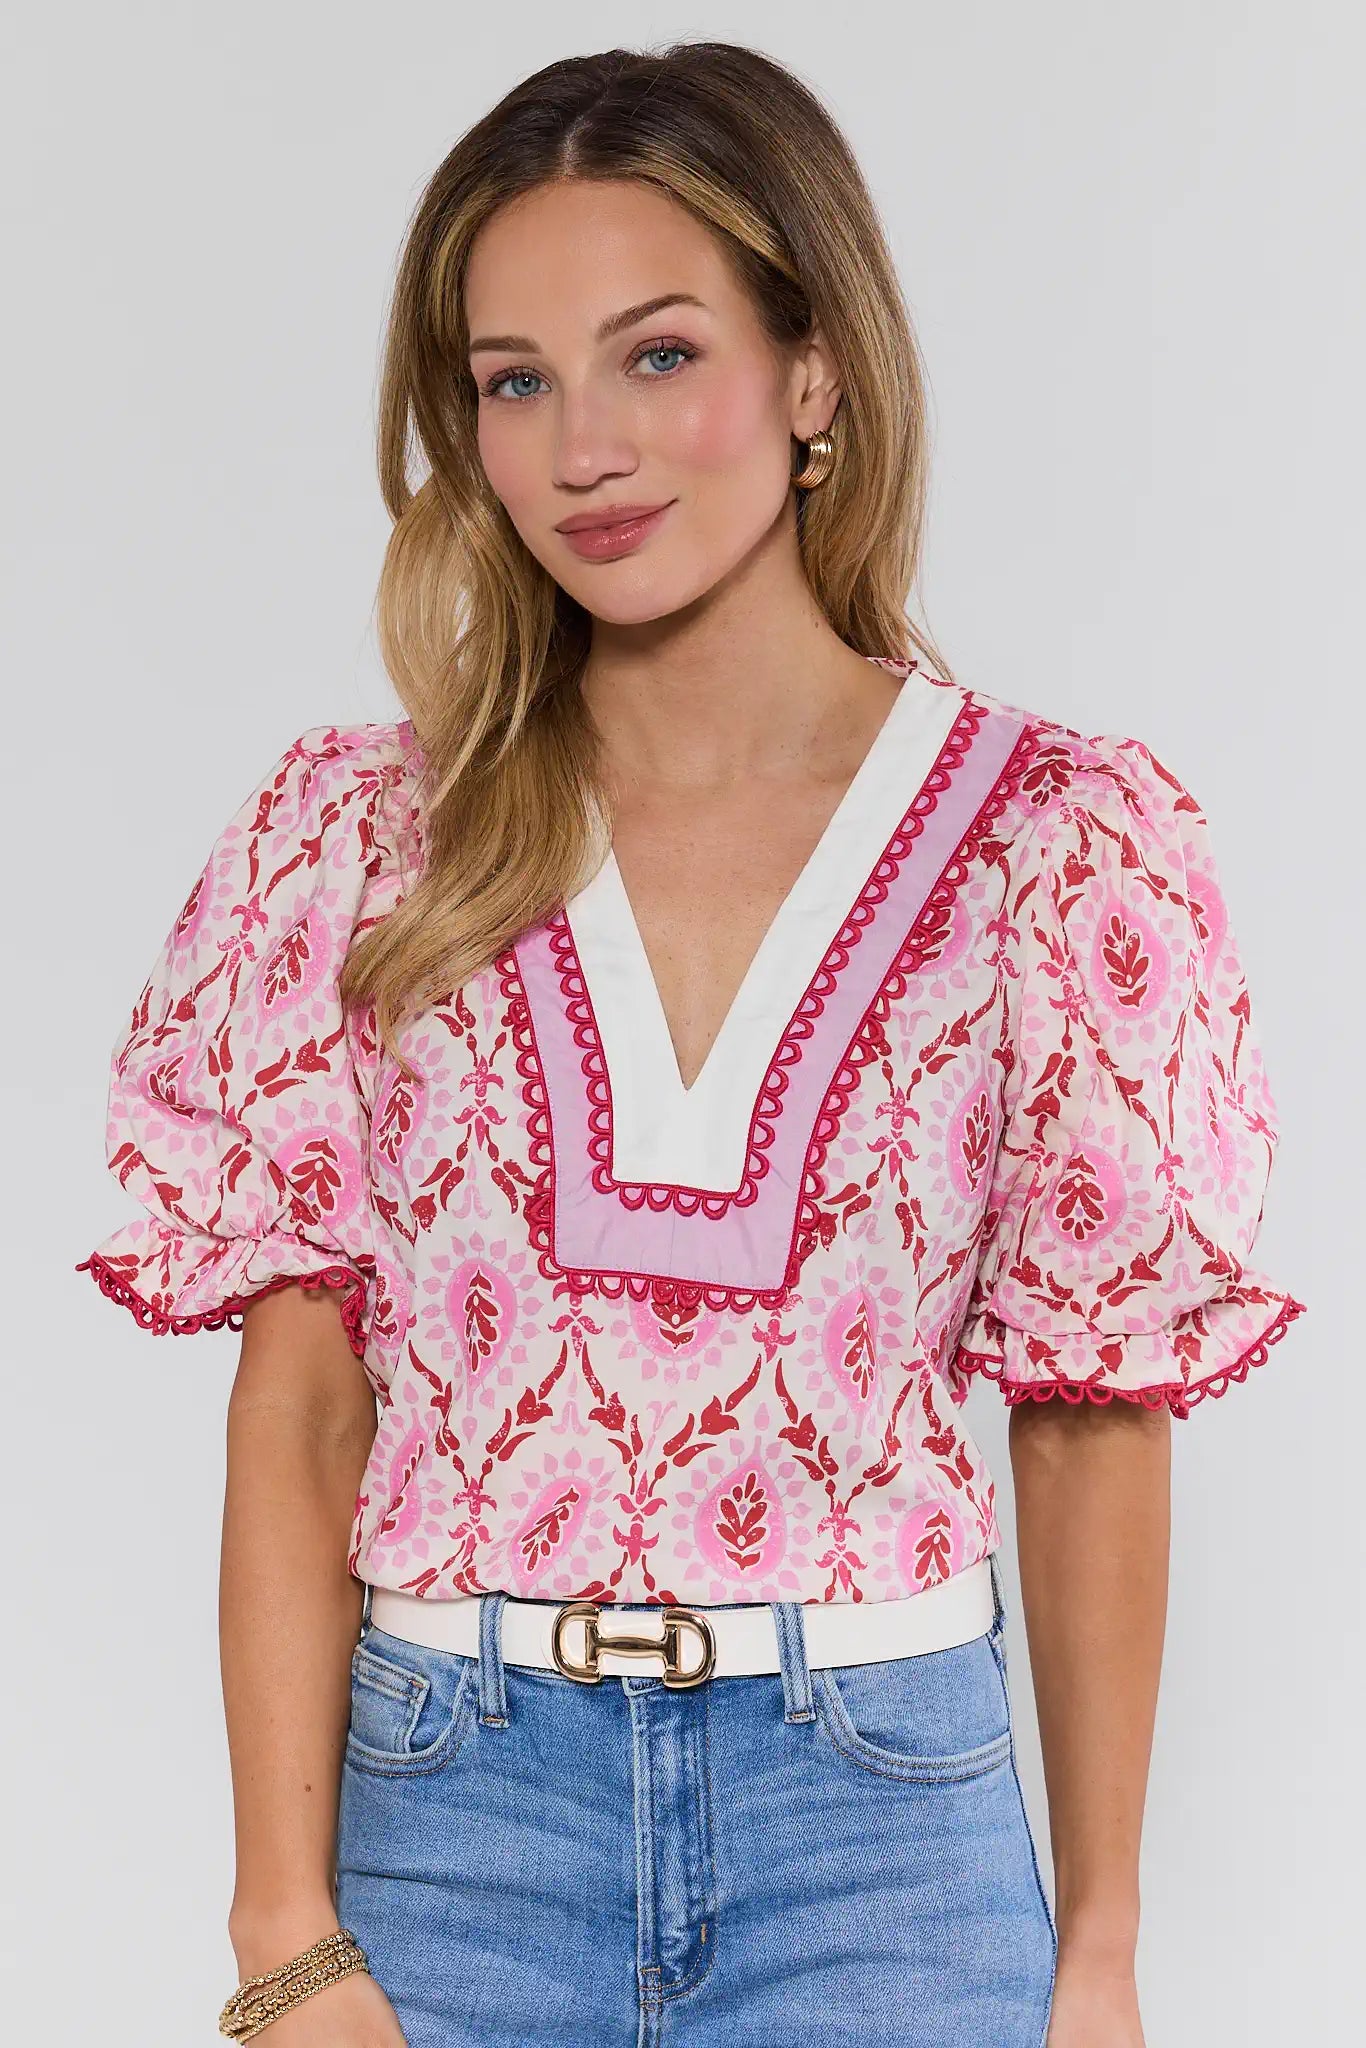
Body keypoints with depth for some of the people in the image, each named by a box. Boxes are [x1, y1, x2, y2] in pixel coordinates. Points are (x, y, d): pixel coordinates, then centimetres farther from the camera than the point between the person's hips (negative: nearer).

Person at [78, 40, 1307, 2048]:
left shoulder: (1062, 843, -4)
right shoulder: (362, 837, -1)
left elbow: (1096, 1414, 0)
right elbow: (294, 1409, -2)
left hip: (886, 1808, -1)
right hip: (450, 1801, 1)